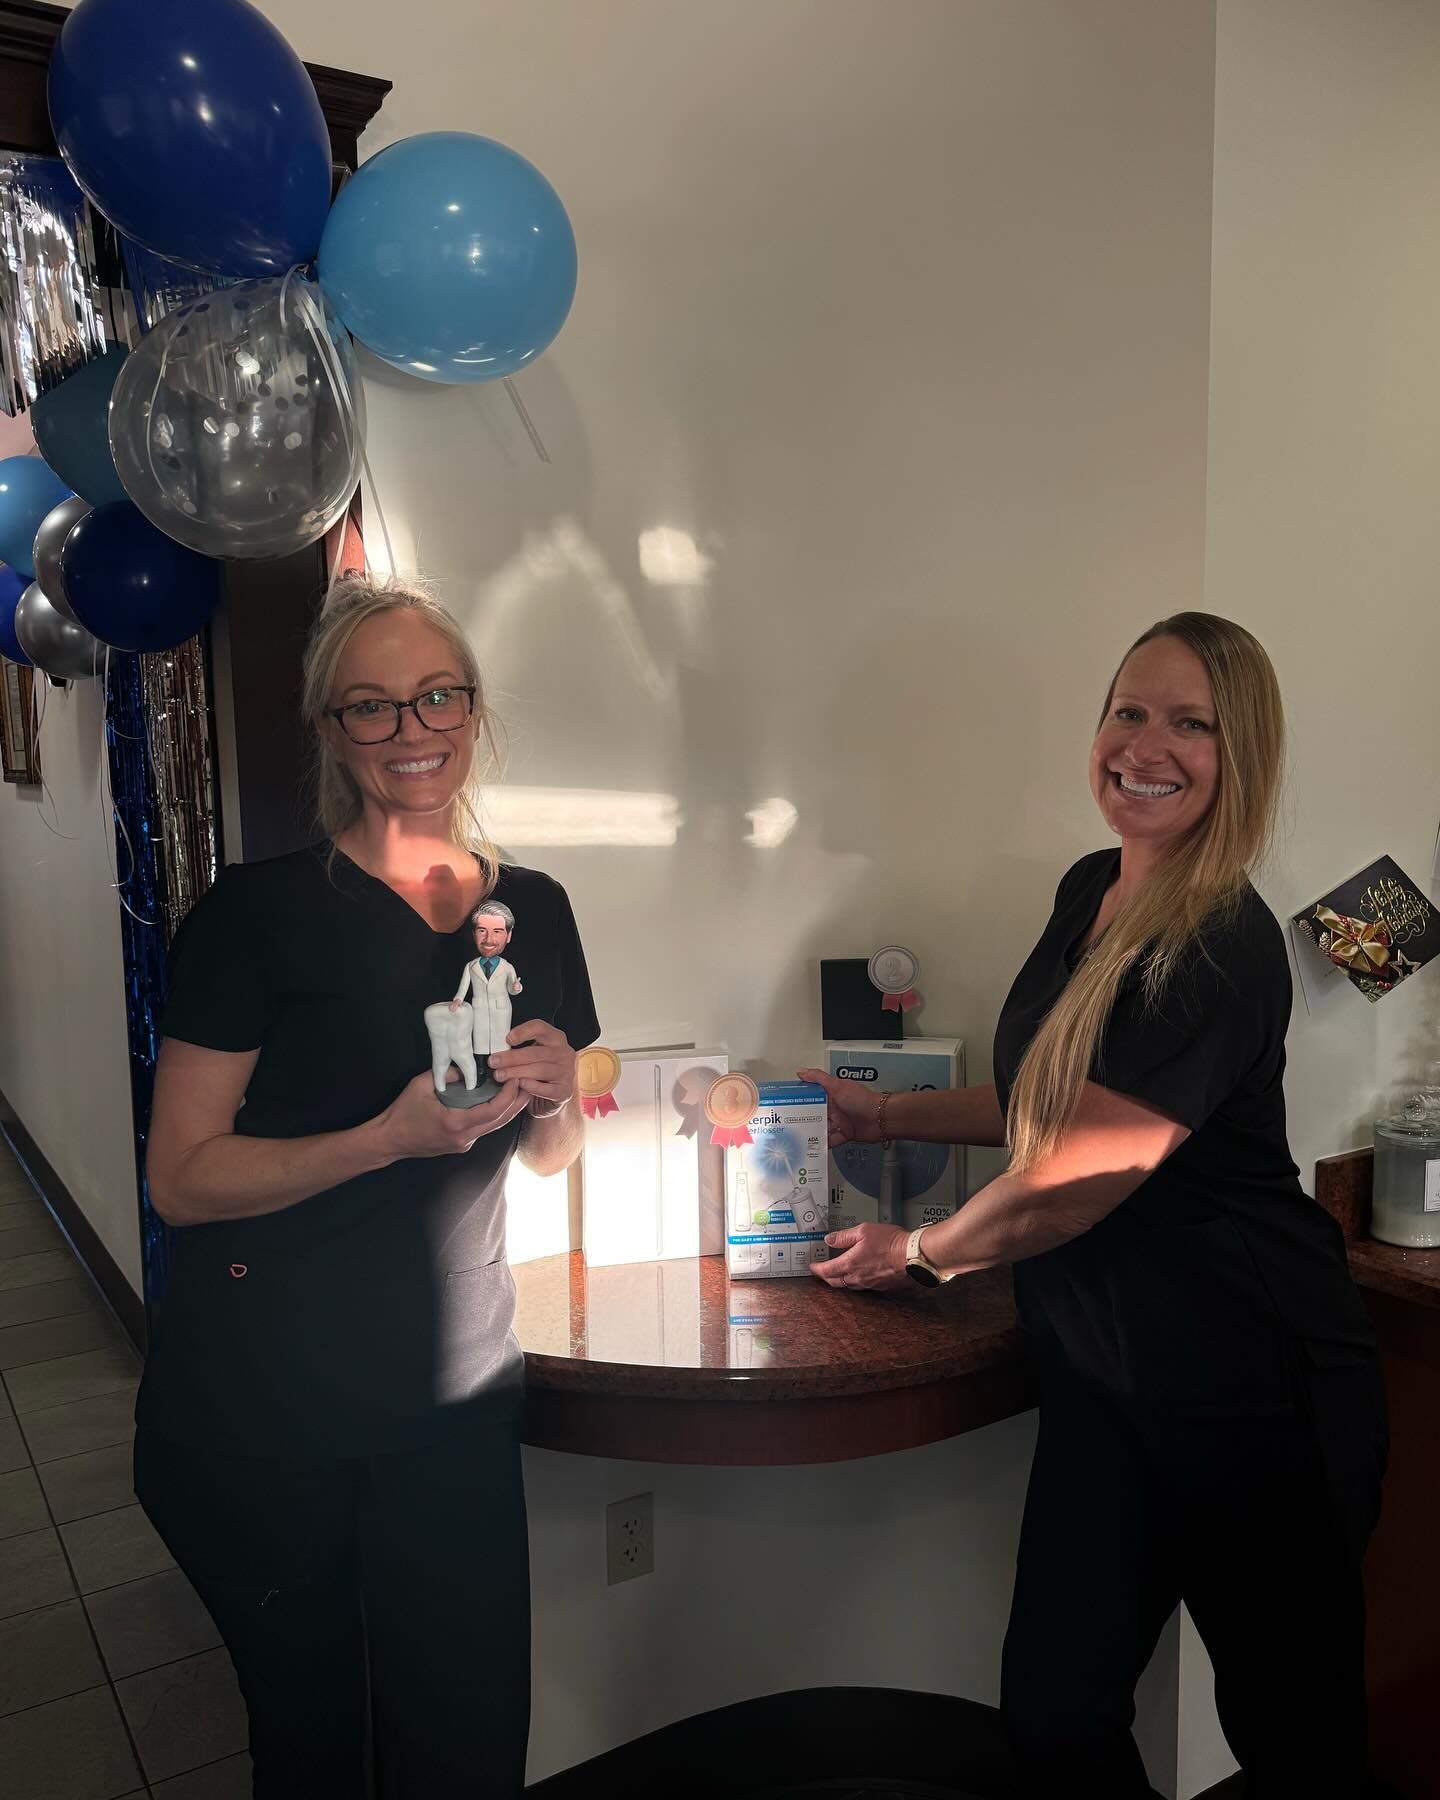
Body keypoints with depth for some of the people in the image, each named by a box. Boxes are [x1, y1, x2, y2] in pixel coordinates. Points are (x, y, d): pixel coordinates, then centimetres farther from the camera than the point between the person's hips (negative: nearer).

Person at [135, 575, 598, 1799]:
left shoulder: (532, 908, 2)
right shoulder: (259, 912, -12)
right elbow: (183, 1178, -13)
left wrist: (551, 1102, -9)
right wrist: (393, 1136, -24)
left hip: (458, 1400, 4)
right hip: (259, 1416, -3)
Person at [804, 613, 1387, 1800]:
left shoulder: (1224, 947, -21)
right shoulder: (1090, 893, 4)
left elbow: (1083, 1174, -19)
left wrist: (920, 1254, -3)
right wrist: (890, 1115, 13)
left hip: (1247, 1389, -7)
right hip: (1104, 1371, 7)